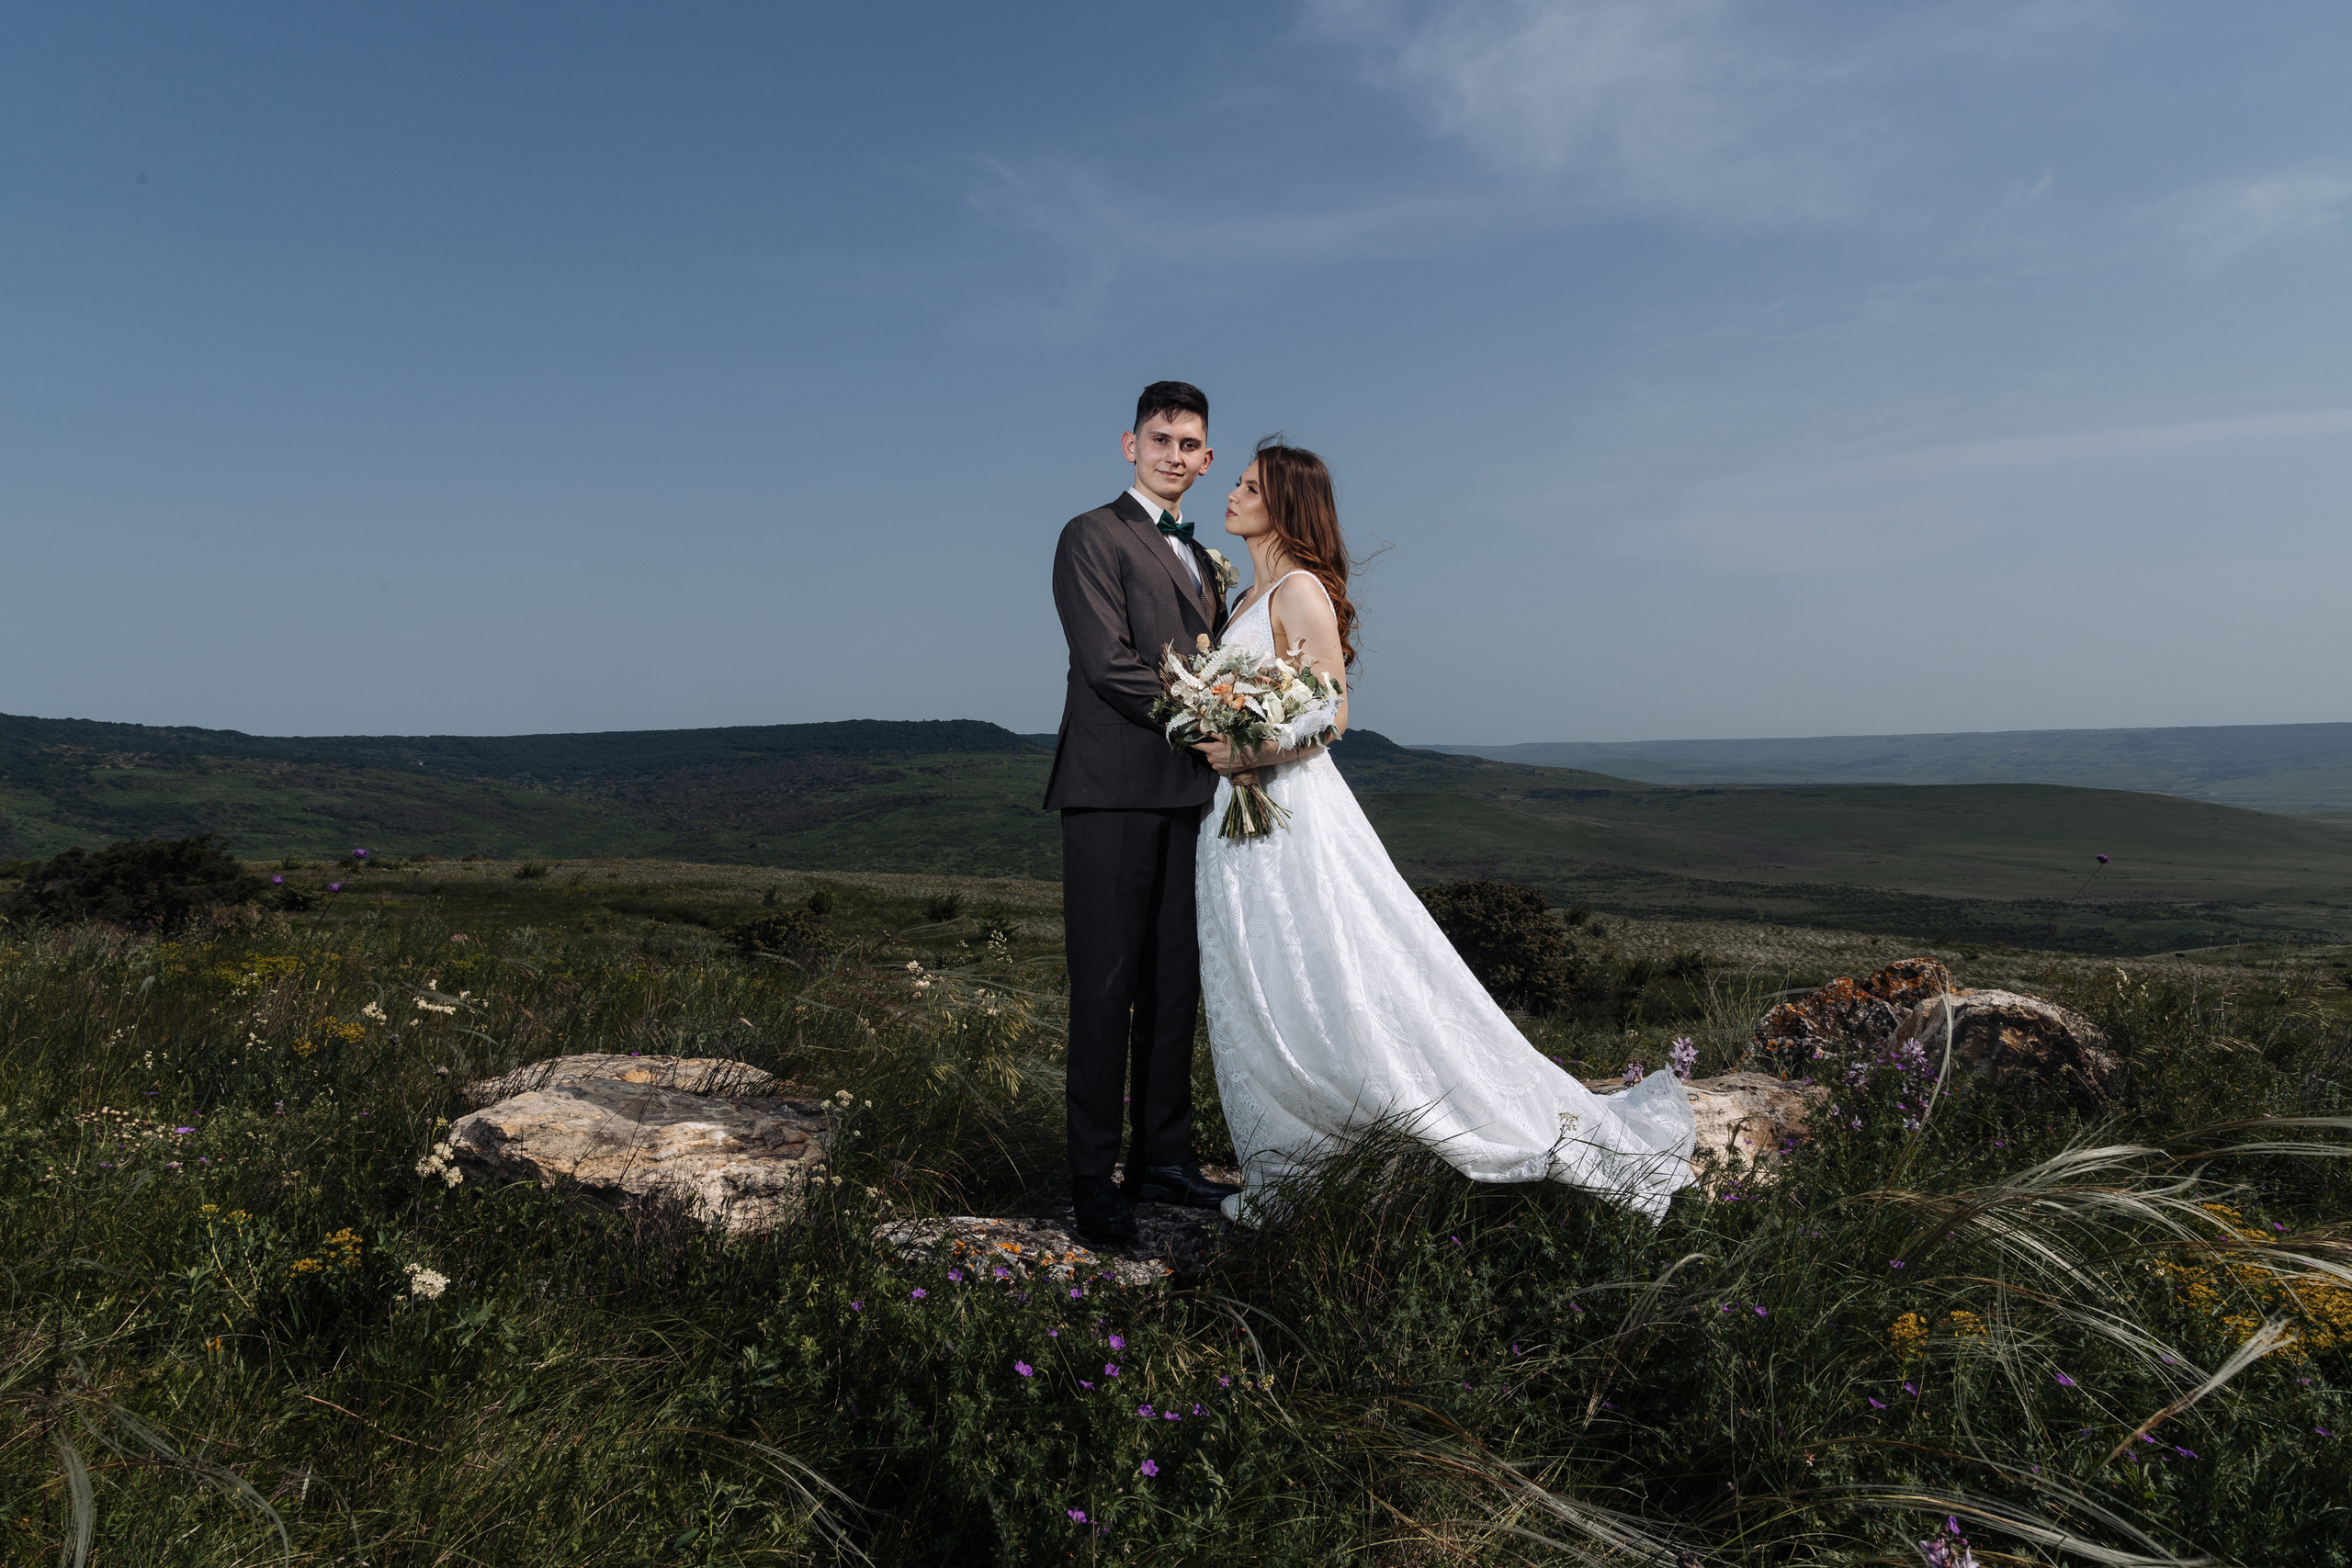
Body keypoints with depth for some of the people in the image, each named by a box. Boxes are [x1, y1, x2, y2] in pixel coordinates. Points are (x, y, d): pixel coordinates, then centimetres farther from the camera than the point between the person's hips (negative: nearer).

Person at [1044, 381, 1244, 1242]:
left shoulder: (1201, 559, 24)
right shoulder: (1093, 536, 0)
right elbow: (1109, 664, -12)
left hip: (1189, 793, 7)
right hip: (1115, 790, -7)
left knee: (1176, 980, 10)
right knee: (1107, 984, -5)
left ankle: (1162, 1157, 20)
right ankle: (1093, 1180, 3)